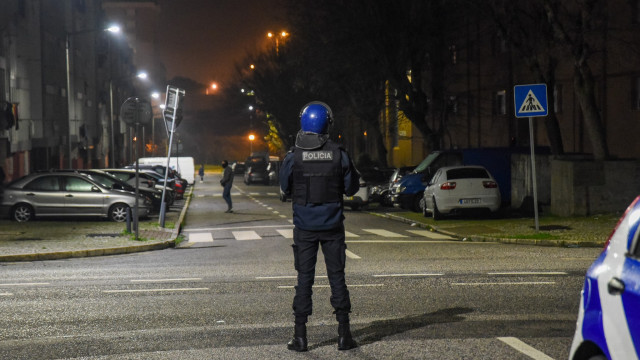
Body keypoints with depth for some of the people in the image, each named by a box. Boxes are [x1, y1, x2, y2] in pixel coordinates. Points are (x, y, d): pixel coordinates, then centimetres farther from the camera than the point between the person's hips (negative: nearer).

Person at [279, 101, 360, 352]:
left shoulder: (293, 156, -8)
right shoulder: (339, 154, -7)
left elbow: (285, 190, 2)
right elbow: (351, 188, 1)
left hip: (304, 227, 0)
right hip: (332, 227, 0)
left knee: (304, 278, 5)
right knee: (337, 276, 7)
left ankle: (300, 336, 7)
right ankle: (344, 334, 9)